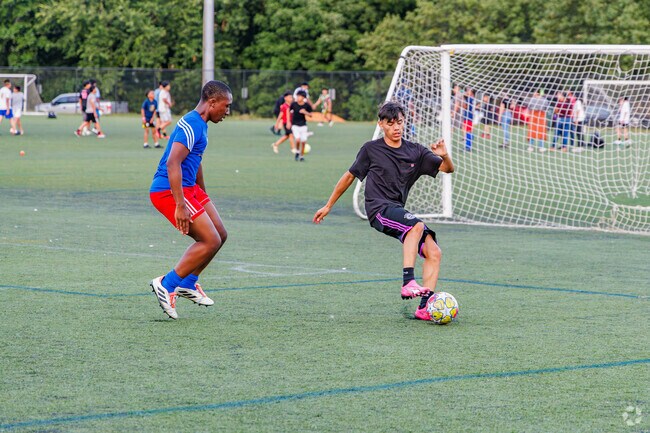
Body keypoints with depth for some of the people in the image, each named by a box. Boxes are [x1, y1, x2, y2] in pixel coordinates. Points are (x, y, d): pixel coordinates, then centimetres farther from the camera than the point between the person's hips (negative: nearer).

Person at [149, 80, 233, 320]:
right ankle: (166, 284, -5)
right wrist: (180, 205, -32)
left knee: (220, 235, 11)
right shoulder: (191, 125, -19)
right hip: (169, 191, -10)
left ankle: (188, 283, 21)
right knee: (211, 241, -12)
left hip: (189, 188, 10)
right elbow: (172, 163, -29)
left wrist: (203, 198, 36)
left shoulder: (199, 124, 15)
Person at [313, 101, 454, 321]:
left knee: (434, 252, -11)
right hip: (379, 208, -5)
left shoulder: (415, 152, 11)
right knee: (417, 225, -34)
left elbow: (448, 169, 6)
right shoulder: (371, 149, 4)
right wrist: (328, 206, 18)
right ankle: (408, 283, -41)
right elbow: (349, 176, 14)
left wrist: (444, 156, -18)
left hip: (397, 211, 5)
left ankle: (425, 307, -11)